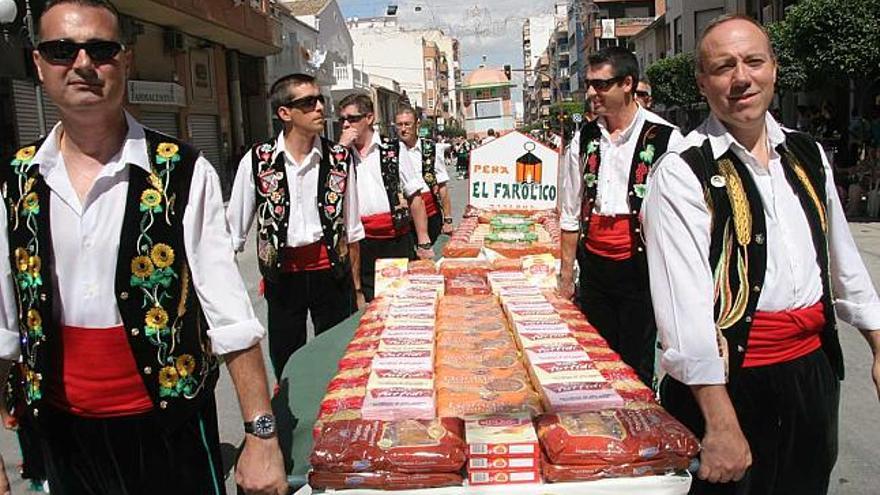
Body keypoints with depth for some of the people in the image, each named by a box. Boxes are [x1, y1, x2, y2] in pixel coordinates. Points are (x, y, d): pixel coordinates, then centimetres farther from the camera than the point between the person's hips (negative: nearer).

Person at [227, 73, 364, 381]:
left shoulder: (339, 159, -2)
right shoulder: (257, 160, -6)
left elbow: (352, 229, 5)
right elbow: (234, 231, 0)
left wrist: (357, 287, 8)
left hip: (331, 272, 1)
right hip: (282, 275, 0)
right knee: (285, 368, 12)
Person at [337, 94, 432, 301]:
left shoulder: (394, 149, 3)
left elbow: (415, 197, 2)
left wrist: (424, 243, -3)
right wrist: (341, 148, -9)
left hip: (397, 240, -1)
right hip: (361, 243, 1)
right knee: (371, 301, 7)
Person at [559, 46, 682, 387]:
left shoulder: (665, 138, -8)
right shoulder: (584, 139, 5)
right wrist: (566, 274, 11)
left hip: (640, 269, -4)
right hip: (594, 266, 4)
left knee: (637, 365, 4)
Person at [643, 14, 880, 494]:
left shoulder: (808, 156, 7)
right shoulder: (680, 173, -15)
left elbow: (841, 255, 17)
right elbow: (684, 300, -23)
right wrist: (721, 422, -26)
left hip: (814, 368, 7)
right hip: (729, 380, -6)